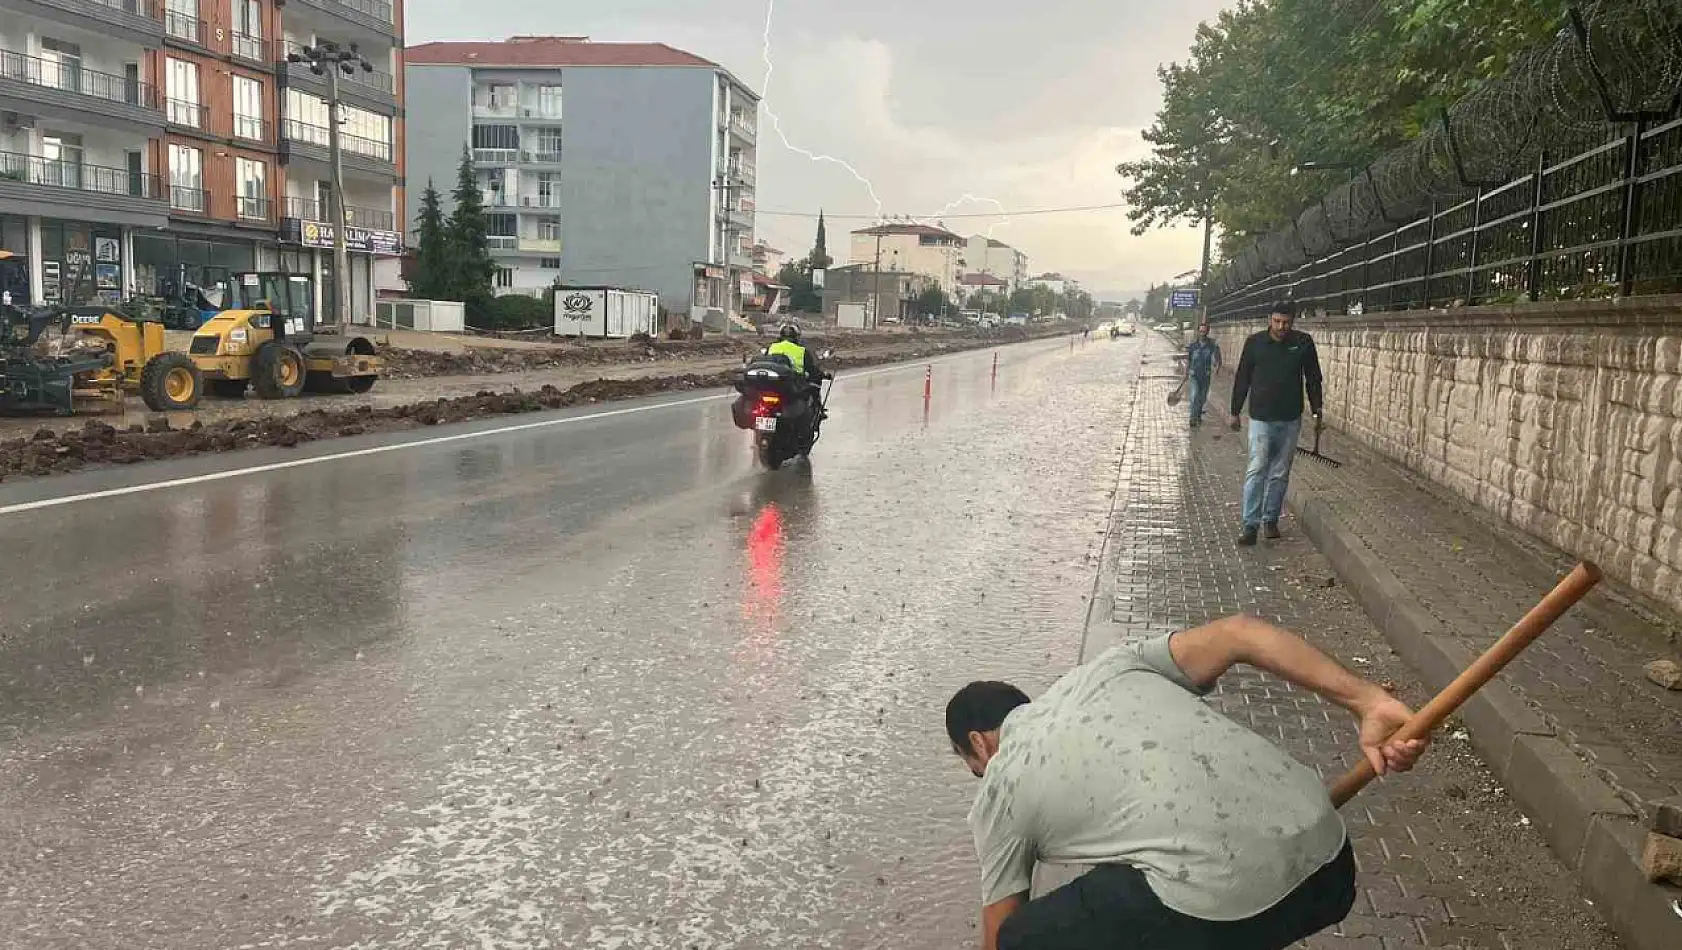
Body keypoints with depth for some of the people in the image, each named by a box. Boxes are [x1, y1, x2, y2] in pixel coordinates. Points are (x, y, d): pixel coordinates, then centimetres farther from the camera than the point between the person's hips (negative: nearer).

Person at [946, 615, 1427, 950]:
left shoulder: (998, 795, 15)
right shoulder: (1111, 668, 25)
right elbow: (1238, 633, 12)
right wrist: (1368, 702, 5)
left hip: (1224, 908, -7)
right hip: (1329, 864, 7)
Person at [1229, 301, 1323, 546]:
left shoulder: (1303, 343, -1)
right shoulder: (1255, 342, -4)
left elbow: (1313, 379, 8)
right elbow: (1242, 379, 4)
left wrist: (1316, 412, 8)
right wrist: (1235, 412, 7)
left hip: (1290, 420, 2)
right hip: (1261, 418, -2)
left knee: (1280, 473, 9)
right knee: (1256, 470, -8)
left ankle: (1271, 519, 21)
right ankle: (1250, 525, -8)